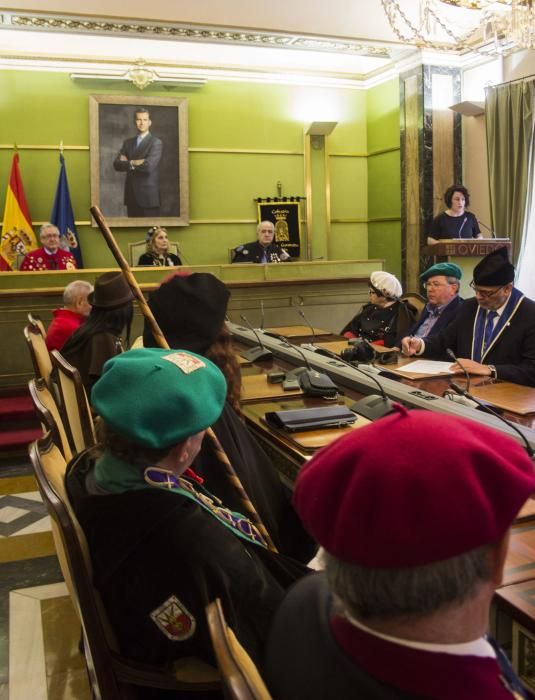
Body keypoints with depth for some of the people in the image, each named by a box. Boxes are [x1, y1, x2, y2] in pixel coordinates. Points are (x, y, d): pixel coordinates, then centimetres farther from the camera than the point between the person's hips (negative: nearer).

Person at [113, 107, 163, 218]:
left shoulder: (156, 142, -4)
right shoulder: (128, 142, 14)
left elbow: (149, 165, -18)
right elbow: (117, 164, 4)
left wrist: (129, 163, -4)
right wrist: (134, 163, -11)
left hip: (148, 196, -5)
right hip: (131, 196, 5)